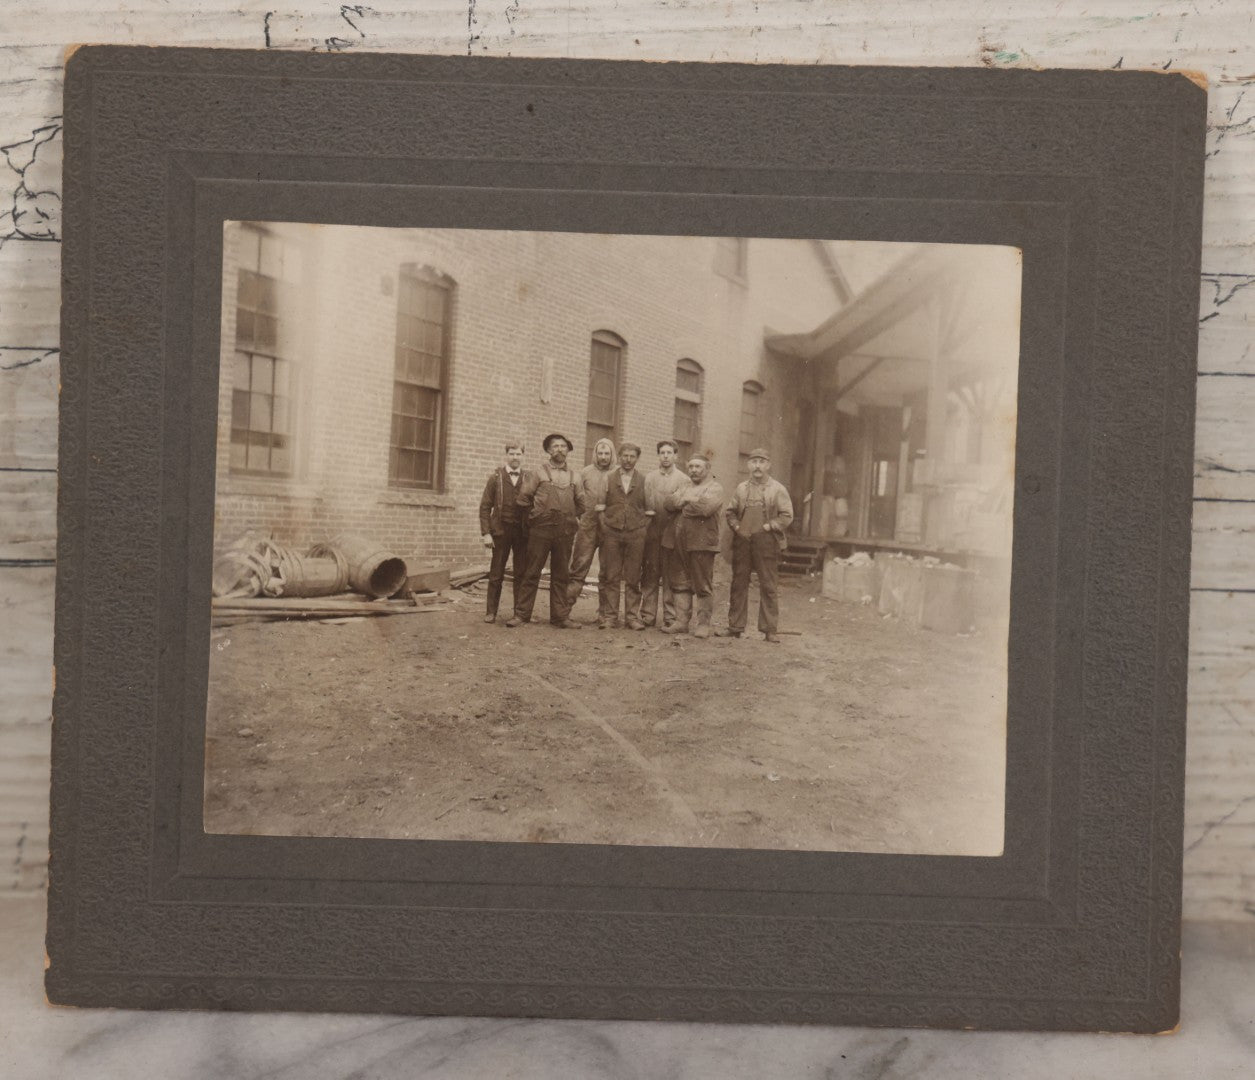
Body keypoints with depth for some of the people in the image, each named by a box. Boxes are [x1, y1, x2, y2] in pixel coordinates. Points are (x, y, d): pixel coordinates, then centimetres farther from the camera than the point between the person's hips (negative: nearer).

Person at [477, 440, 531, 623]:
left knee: (521, 574, 3)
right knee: (496, 574, 3)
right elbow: (485, 507, 2)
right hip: (501, 531, -1)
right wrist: (486, 533, -6)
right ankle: (491, 612, 10)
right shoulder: (496, 477, 3)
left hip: (522, 532, 1)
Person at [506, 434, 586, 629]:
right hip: (541, 530, -3)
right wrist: (534, 515, 5)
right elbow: (523, 498, 2)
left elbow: (580, 502, 21)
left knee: (561, 576, 7)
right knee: (531, 573, -2)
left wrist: (573, 518, 12)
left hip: (565, 532, 3)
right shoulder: (538, 473, 2)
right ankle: (521, 614, 3)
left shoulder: (573, 477, 12)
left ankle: (561, 615, 13)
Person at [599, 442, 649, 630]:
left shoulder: (643, 481, 10)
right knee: (611, 577, 0)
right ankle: (609, 616, 5)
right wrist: (603, 526, -1)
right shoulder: (609, 479, 9)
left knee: (633, 578, 2)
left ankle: (632, 616, 8)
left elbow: (648, 508, 11)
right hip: (612, 533, 0)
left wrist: (644, 530, 2)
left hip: (635, 534, 0)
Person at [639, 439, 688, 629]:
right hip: (651, 532, 3)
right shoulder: (649, 478, 14)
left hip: (671, 533, -3)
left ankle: (670, 618, 4)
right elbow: (645, 503, 11)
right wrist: (647, 513, -5)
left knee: (670, 578, -1)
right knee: (649, 575, 5)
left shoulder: (683, 479, 3)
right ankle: (647, 616, 12)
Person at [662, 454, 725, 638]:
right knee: (681, 583, 8)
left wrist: (685, 504, -5)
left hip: (702, 543, -7)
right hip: (681, 542, 7)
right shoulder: (686, 487, 21)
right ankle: (681, 622, 14)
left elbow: (705, 507, -19)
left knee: (703, 586, -2)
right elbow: (669, 502, 6)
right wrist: (689, 501, -9)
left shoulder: (714, 488, -1)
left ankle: (703, 624, 6)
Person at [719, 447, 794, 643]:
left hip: (766, 543, -3)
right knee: (738, 584, 6)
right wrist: (737, 526, 0)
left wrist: (767, 526, -11)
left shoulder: (777, 489, 1)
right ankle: (735, 627, 13)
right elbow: (730, 512, 17)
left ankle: (770, 630, 1)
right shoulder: (741, 488, 12)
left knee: (768, 586, -2)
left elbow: (787, 515, -3)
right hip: (742, 541, 4)